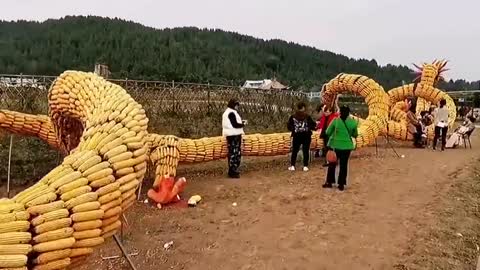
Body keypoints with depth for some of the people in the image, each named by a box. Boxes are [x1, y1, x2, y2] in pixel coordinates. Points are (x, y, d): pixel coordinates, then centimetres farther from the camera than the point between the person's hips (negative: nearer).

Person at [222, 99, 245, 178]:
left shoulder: (227, 112, 18)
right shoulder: (231, 113, -15)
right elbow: (235, 125, -20)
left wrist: (240, 122, 10)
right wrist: (243, 124, -4)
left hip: (231, 135, 11)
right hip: (234, 135, -11)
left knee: (232, 153, 15)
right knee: (234, 153, -7)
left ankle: (233, 170, 22)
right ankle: (232, 172, -3)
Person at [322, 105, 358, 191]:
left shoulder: (336, 120, -9)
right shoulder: (353, 122, -4)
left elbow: (328, 132, -4)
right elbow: (355, 135, 5)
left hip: (335, 145, -1)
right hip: (347, 146, 1)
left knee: (332, 164, 12)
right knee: (344, 165, 9)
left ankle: (329, 182, 17)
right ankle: (341, 184, 12)